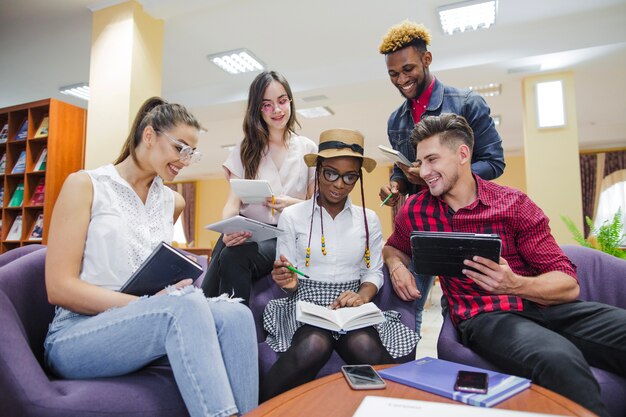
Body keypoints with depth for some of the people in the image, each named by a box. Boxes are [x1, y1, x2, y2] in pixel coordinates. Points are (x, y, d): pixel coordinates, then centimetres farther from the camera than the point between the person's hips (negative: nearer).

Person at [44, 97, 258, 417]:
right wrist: (144, 303, -20)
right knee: (186, 304, -35)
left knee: (235, 315, -28)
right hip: (78, 335, -4)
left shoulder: (173, 202, 12)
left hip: (147, 323, 4)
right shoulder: (85, 185, -2)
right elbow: (59, 288, -9)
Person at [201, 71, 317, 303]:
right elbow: (233, 202, 2)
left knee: (233, 257, -32)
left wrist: (293, 203, -11)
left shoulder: (308, 149, 11)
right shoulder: (245, 150, 13)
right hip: (246, 231, 2)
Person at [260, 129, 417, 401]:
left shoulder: (368, 219, 9)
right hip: (306, 303, -1)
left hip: (352, 307, 2)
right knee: (315, 345, -35)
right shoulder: (292, 216, 1)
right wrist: (288, 282, -19)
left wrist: (362, 296, -12)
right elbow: (287, 279, 5)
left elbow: (374, 272, 9)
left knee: (365, 347, -34)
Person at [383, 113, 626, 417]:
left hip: (545, 305, 2)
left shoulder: (514, 204, 0)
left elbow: (568, 284, 0)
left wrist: (515, 285, -22)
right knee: (560, 361, -33)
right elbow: (393, 248, 25)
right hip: (482, 316, -1)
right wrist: (396, 266, 0)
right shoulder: (415, 209, 5)